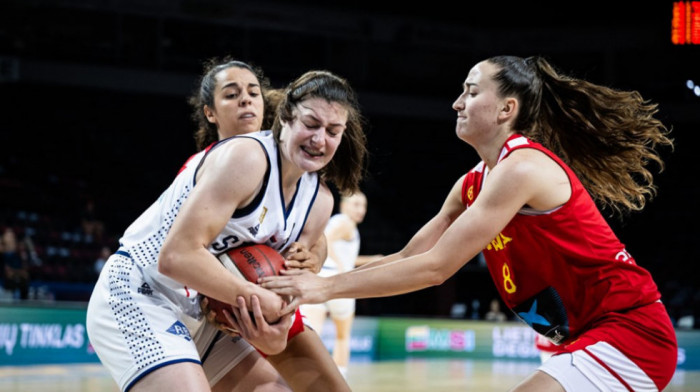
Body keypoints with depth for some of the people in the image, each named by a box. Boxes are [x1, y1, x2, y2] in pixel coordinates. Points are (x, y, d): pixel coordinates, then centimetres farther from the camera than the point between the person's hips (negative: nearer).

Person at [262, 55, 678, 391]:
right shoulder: (472, 185, 12)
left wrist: (328, 287, -17)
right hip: (591, 336, 10)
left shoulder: (523, 167, -16)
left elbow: (435, 267, -19)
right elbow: (409, 257, 12)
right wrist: (316, 276, 2)